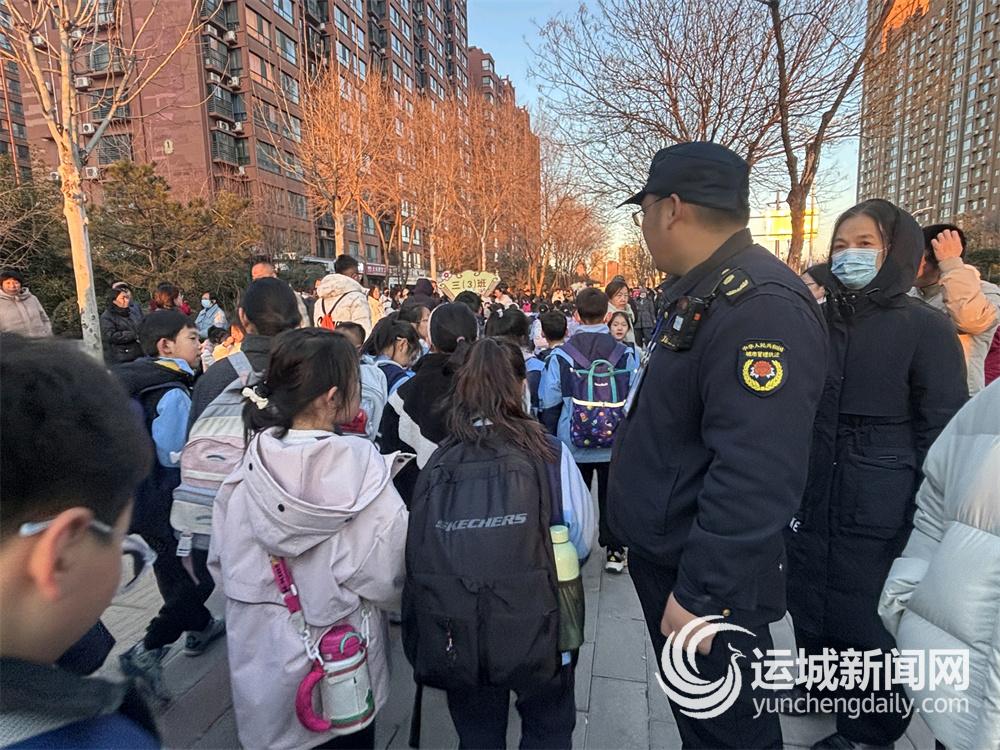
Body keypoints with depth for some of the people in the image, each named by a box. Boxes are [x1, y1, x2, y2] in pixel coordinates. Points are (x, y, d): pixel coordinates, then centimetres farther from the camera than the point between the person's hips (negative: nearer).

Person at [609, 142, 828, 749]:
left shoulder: (761, 306, -26)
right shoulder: (701, 295, 8)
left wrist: (702, 594, -25)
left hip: (707, 582, -9)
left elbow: (756, 477, -32)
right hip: (664, 556, 9)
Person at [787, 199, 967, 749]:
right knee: (809, 601, 17)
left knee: (869, 618, 10)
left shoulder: (925, 328, -9)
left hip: (879, 512, -4)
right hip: (811, 499, 5)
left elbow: (942, 431, -8)